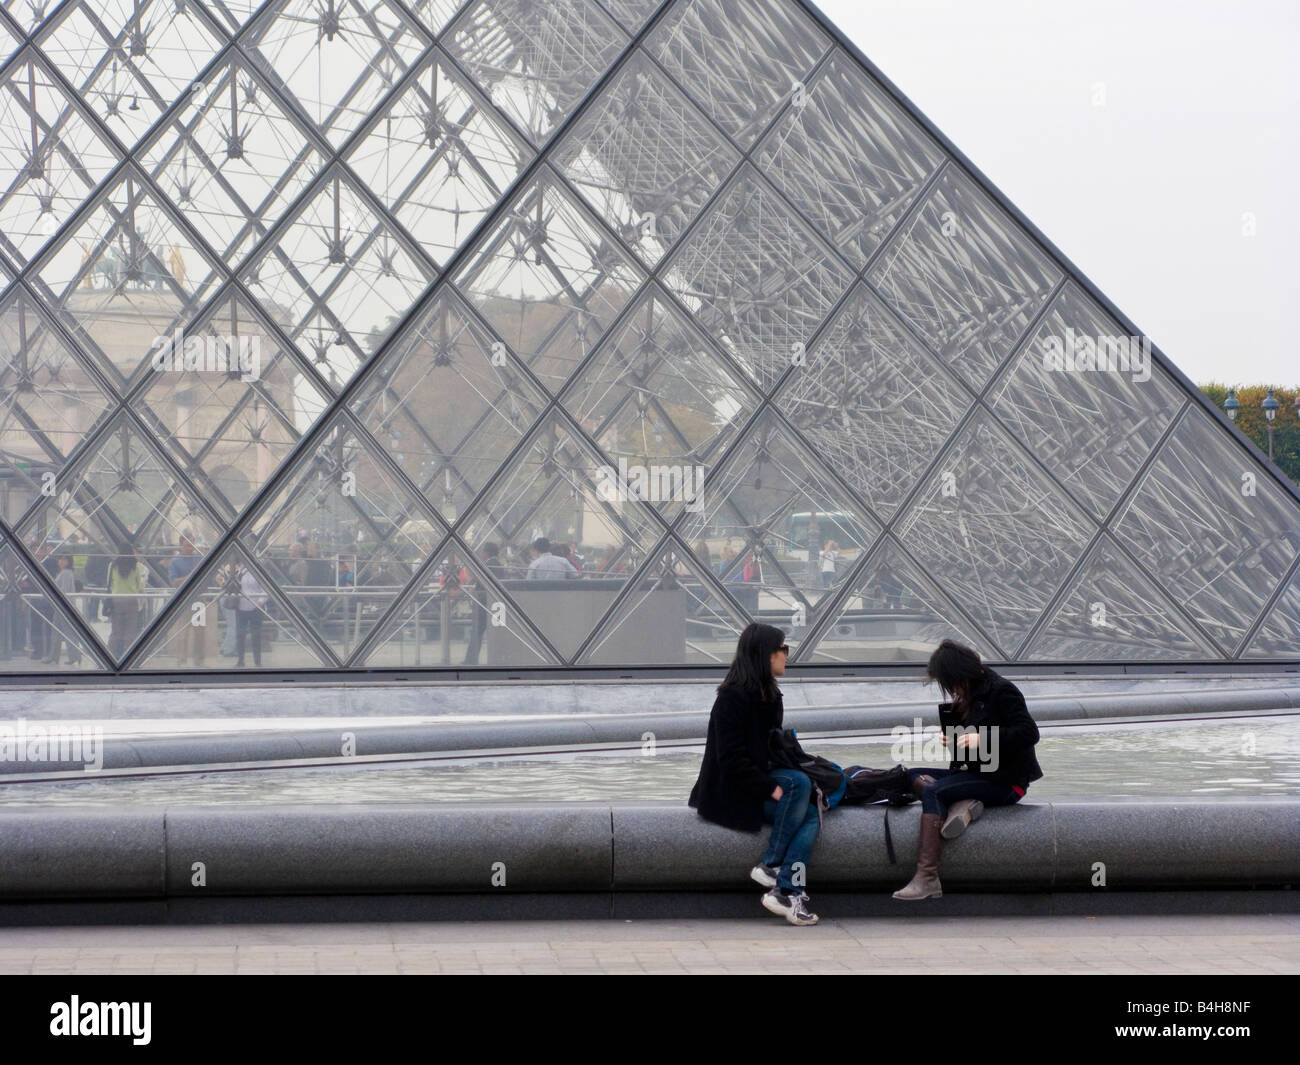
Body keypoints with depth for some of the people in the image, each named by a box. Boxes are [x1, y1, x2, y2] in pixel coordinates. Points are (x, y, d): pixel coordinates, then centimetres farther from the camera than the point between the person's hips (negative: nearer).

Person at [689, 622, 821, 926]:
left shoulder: (769, 696, 15)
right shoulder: (733, 696, -14)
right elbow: (731, 758, -21)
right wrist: (771, 787, -25)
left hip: (756, 782, 9)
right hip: (728, 793, -9)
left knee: (811, 816, -16)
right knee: (799, 783, -27)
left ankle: (785, 891, -27)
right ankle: (770, 866, -22)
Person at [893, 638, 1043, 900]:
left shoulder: (1001, 691, -11)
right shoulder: (970, 696, 14)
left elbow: (1029, 733, -21)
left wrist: (982, 738, -27)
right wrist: (953, 739, 4)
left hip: (1004, 782, -10)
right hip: (976, 772, 10)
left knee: (933, 792, -26)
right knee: (912, 777, 0)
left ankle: (927, 878, -34)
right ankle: (963, 804, -25)